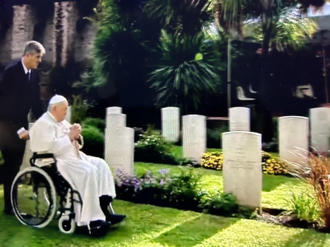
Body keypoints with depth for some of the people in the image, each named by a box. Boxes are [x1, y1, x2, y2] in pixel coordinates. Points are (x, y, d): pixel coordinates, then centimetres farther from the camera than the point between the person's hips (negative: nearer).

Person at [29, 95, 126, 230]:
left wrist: (77, 136, -1)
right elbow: (51, 147, -22)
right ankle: (89, 219, -26)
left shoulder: (62, 122, 19)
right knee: (89, 171, -29)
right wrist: (70, 136, -15)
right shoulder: (43, 124, -7)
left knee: (100, 164, -9)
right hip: (56, 162, -9)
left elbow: (77, 143, 21)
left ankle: (104, 211, -14)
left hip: (74, 156, 9)